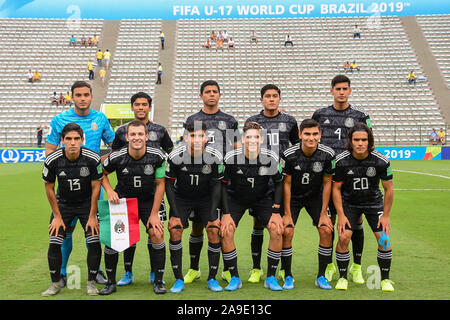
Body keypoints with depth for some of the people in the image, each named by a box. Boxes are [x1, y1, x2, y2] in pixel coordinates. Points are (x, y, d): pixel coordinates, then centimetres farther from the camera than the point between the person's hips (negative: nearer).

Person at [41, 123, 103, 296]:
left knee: (94, 242, -13)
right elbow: (49, 188, -5)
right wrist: (57, 216, -4)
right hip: (63, 203, 1)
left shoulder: (93, 159, -21)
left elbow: (96, 187, -10)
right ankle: (55, 283, 10)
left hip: (87, 203, -1)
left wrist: (92, 216, -9)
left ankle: (91, 282, 6)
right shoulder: (52, 160, -19)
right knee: (54, 242, -9)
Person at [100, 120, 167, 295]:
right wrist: (109, 191, -13)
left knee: (157, 234, -15)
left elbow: (160, 184, -9)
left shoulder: (157, 156, -19)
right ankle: (111, 282, 11)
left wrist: (154, 214, -10)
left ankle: (158, 281, 1)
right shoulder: (116, 157, -18)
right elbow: (102, 173, 3)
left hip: (148, 200, 0)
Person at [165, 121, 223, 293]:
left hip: (206, 198, 1)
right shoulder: (175, 156, -22)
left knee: (214, 231, -14)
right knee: (175, 230, -16)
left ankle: (212, 279, 3)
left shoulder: (215, 157, -20)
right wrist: (175, 213, -16)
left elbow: (216, 185, -9)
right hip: (181, 197, 0)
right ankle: (179, 280, -2)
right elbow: (169, 183, -11)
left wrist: (213, 214, -13)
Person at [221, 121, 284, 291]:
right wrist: (226, 213, -15)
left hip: (262, 198, 1)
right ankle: (235, 278, -2)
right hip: (235, 198, 0)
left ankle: (271, 277, -2)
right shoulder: (231, 158, -22)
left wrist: (276, 212, -12)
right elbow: (223, 185, -10)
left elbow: (279, 183, -5)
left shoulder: (271, 158, -20)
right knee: (226, 232, -19)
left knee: (277, 230, -18)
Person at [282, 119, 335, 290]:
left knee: (326, 230, -12)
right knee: (287, 231, -15)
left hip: (315, 196, 2)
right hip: (293, 197, -1)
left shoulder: (327, 154, -18)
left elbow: (327, 183, -9)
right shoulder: (289, 154, -23)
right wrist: (287, 214, -13)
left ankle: (321, 276, 4)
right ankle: (288, 276, 2)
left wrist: (323, 214, -9)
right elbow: (286, 184, -13)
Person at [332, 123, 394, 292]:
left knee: (383, 238, -10)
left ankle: (385, 279, 10)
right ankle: (342, 277, 4)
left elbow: (389, 189, -7)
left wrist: (386, 216, -7)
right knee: (343, 237, -16)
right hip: (349, 203, 0)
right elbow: (336, 188, -8)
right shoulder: (341, 160, -18)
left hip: (374, 202, 0)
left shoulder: (381, 161, -18)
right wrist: (341, 215, -12)